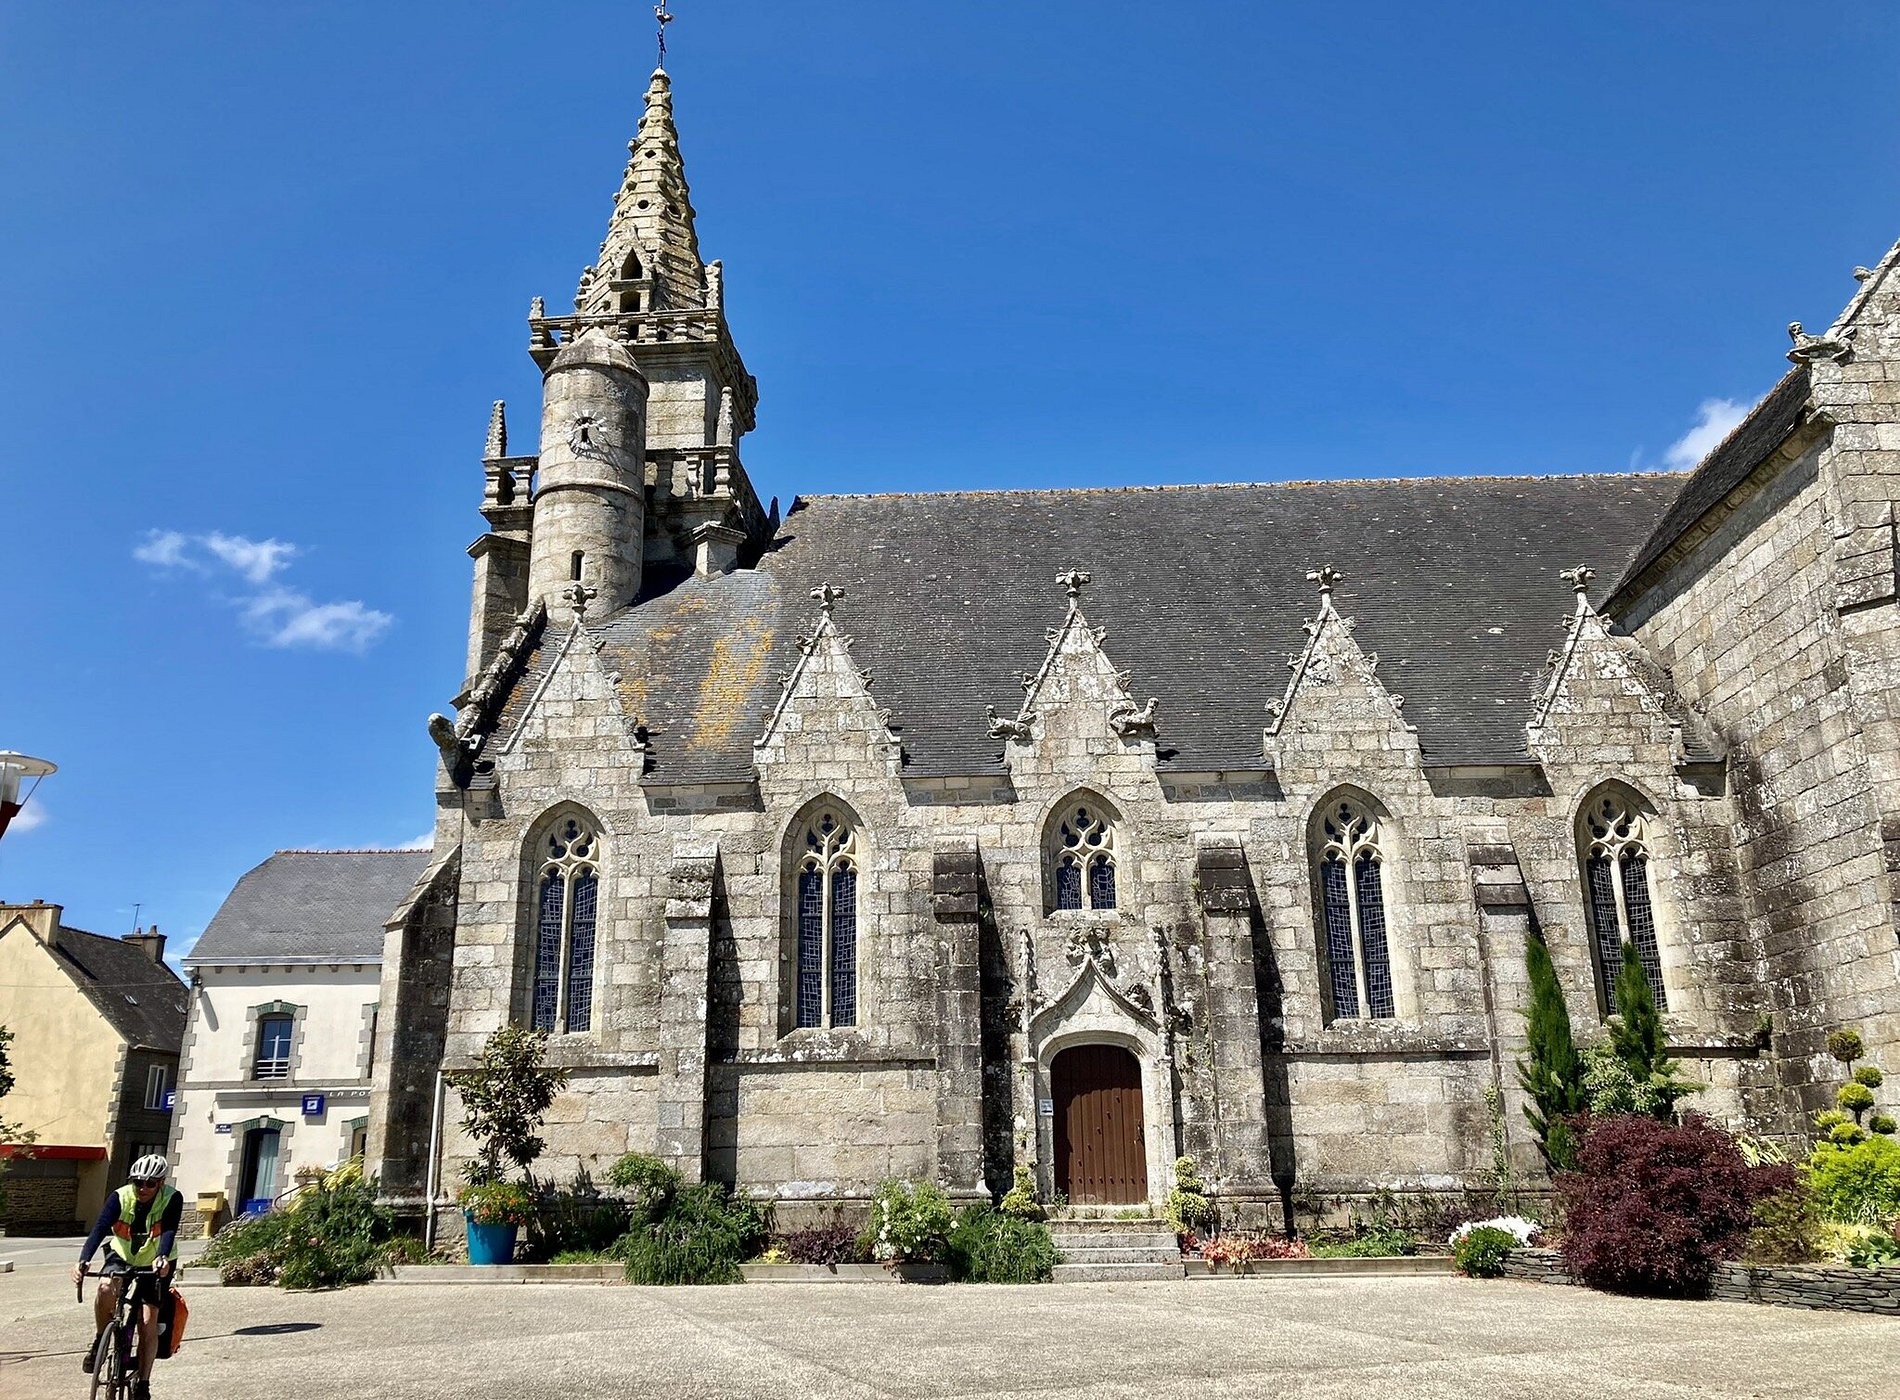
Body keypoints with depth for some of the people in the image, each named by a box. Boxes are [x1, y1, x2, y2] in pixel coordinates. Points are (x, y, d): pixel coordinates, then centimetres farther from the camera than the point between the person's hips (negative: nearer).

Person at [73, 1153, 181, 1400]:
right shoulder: (119, 1198, -22)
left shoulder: (172, 1199, -24)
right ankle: (100, 1340, -6)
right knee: (107, 1287, -32)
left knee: (149, 1322, -8)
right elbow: (99, 1229, -33)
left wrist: (162, 1258, -58)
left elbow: (169, 1232, -37)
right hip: (121, 1255, 1)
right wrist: (83, 1260, -50)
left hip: (155, 1263, -1)